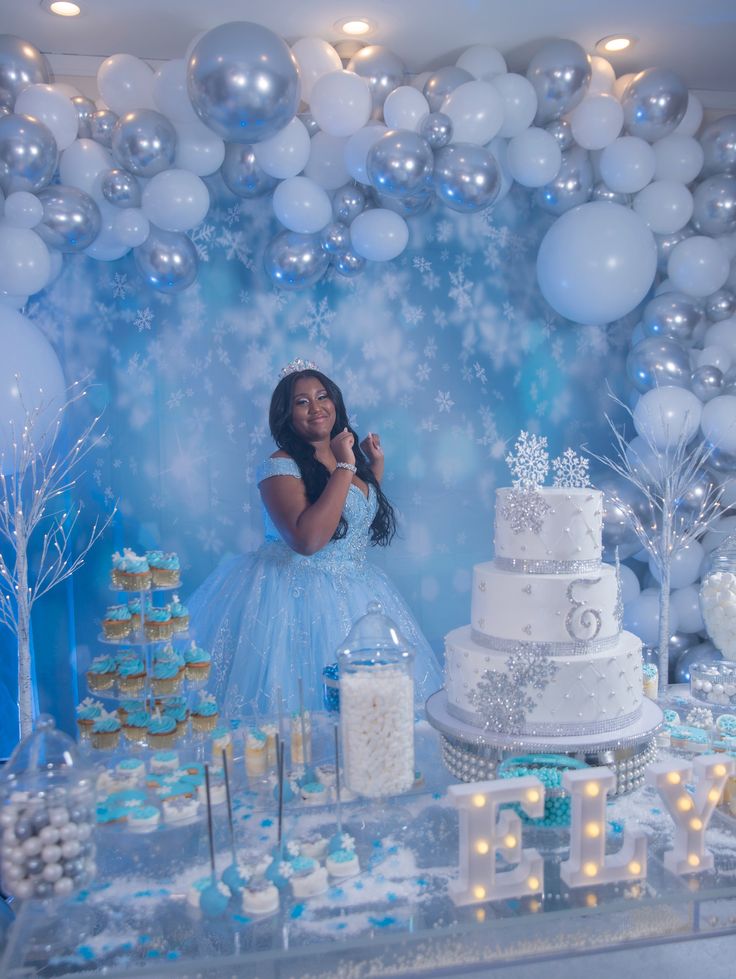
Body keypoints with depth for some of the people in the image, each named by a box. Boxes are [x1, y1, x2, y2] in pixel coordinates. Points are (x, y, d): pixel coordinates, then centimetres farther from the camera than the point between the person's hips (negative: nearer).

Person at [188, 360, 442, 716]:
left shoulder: (346, 453, 9)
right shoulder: (280, 466, -15)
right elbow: (307, 539, -30)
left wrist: (376, 463, 14)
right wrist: (345, 467, -24)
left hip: (354, 590, 7)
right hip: (295, 594, -7)